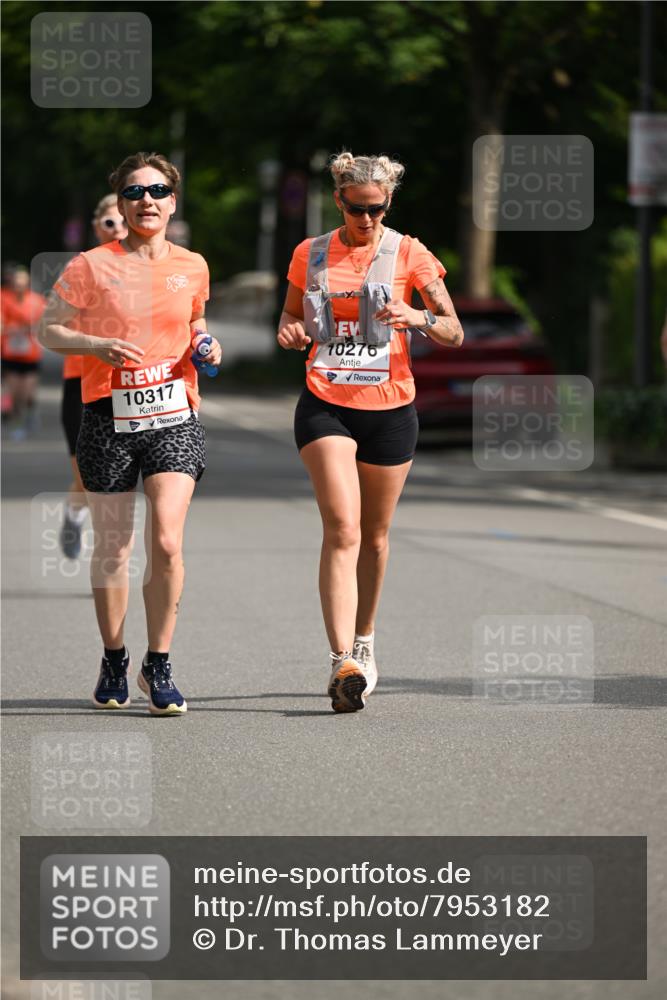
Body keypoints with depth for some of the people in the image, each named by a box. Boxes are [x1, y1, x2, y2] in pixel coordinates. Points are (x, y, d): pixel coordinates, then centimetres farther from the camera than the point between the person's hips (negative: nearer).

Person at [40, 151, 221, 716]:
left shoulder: (192, 267, 8)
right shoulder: (92, 266, -2)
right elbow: (49, 331, 2)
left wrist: (204, 344, 5)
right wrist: (98, 344, -15)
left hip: (173, 418, 1)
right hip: (109, 420, -1)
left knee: (167, 543, -14)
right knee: (112, 547, 5)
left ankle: (158, 667, 0)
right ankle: (114, 661, 25)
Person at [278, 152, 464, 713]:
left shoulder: (408, 254, 0)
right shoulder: (310, 255, 6)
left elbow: (455, 334, -1)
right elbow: (291, 315, 21)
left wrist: (419, 318, -22)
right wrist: (291, 332, -3)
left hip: (390, 409, 1)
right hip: (325, 407, 0)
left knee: (374, 535, 11)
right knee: (342, 529, -16)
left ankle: (364, 641, 34)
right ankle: (343, 662, -24)